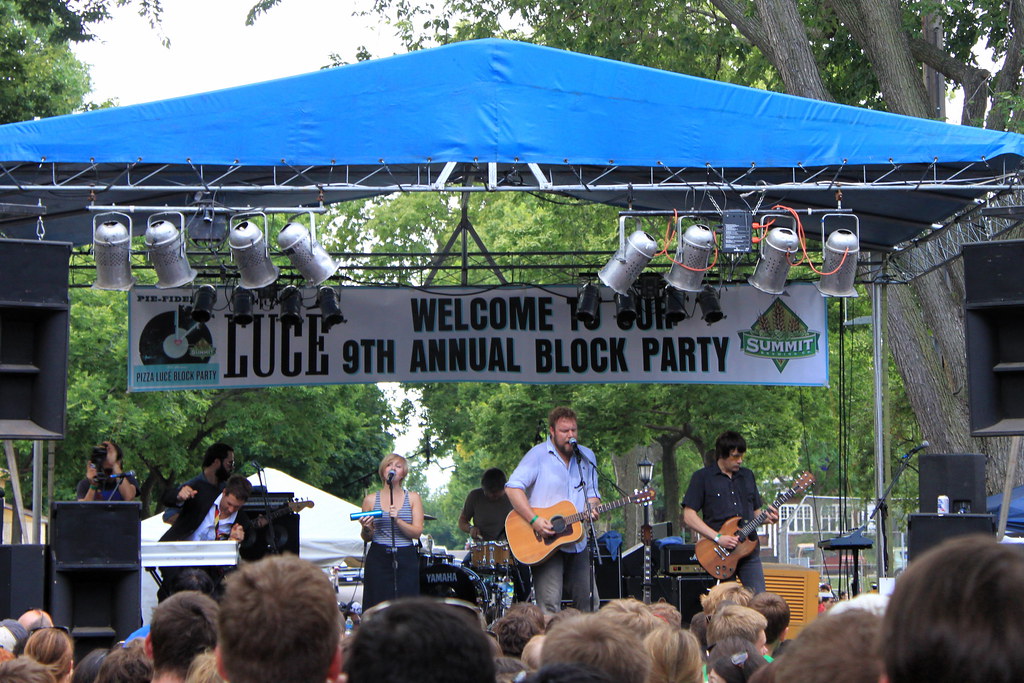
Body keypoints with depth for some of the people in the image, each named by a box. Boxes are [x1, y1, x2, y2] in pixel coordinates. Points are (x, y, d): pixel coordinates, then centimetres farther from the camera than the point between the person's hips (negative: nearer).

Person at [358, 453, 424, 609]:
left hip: (406, 560, 0)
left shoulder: (412, 498, 7)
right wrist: (366, 529, -10)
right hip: (378, 559, 0)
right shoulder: (371, 499, 7)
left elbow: (417, 532, -3)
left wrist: (397, 520, -18)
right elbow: (367, 538, 11)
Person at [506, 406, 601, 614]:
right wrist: (534, 519, -22)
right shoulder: (539, 454, -6)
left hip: (577, 542, 5)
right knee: (550, 606, -11)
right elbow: (513, 487, -13)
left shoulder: (587, 457, 12)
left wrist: (591, 509, -6)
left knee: (589, 603, 6)